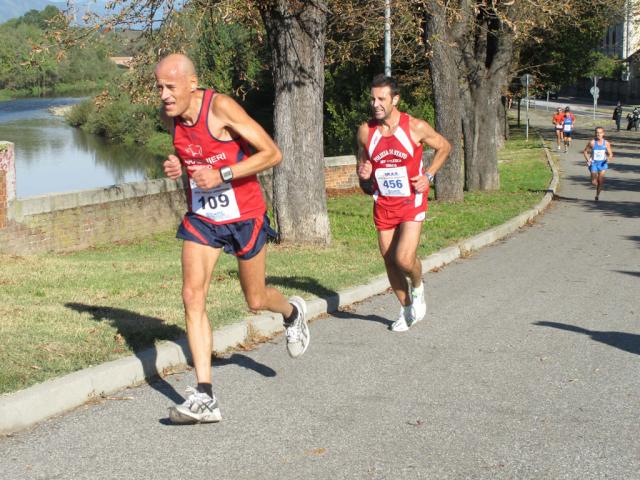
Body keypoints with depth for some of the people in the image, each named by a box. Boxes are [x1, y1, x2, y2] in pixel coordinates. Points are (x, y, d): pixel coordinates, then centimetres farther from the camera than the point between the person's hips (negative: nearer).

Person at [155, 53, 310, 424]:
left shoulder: (221, 108, -22)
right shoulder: (170, 115, -2)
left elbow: (272, 154, -20)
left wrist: (222, 175, -28)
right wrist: (177, 165, -4)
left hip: (244, 216, -5)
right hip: (201, 217, 5)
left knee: (256, 300, 10)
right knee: (193, 297, -11)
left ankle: (293, 313, 49)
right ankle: (205, 398, -11)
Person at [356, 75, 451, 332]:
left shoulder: (416, 127, -13)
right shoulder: (366, 131, -4)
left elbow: (444, 147, 4)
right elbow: (362, 161, 14)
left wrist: (428, 175, -7)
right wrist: (363, 173, -10)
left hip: (411, 202, -4)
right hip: (383, 204, 4)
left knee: (404, 259, -18)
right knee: (390, 261, 9)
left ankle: (418, 287, 17)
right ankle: (407, 308, 31)